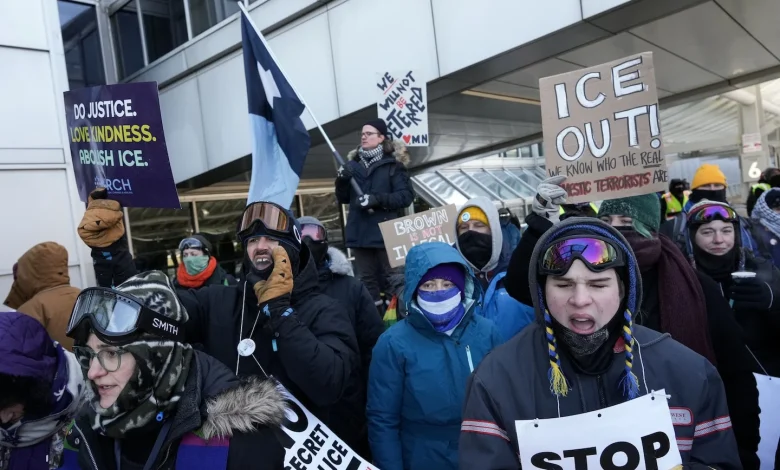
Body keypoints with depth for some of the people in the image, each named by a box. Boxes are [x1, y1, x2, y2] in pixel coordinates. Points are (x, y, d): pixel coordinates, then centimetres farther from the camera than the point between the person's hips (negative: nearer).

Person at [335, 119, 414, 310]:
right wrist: (342, 180, -5)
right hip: (360, 233, 5)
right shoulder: (353, 163, 13)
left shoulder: (393, 164, -1)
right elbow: (343, 198, 15)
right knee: (367, 280, 10)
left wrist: (378, 199, -21)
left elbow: (406, 196, -9)